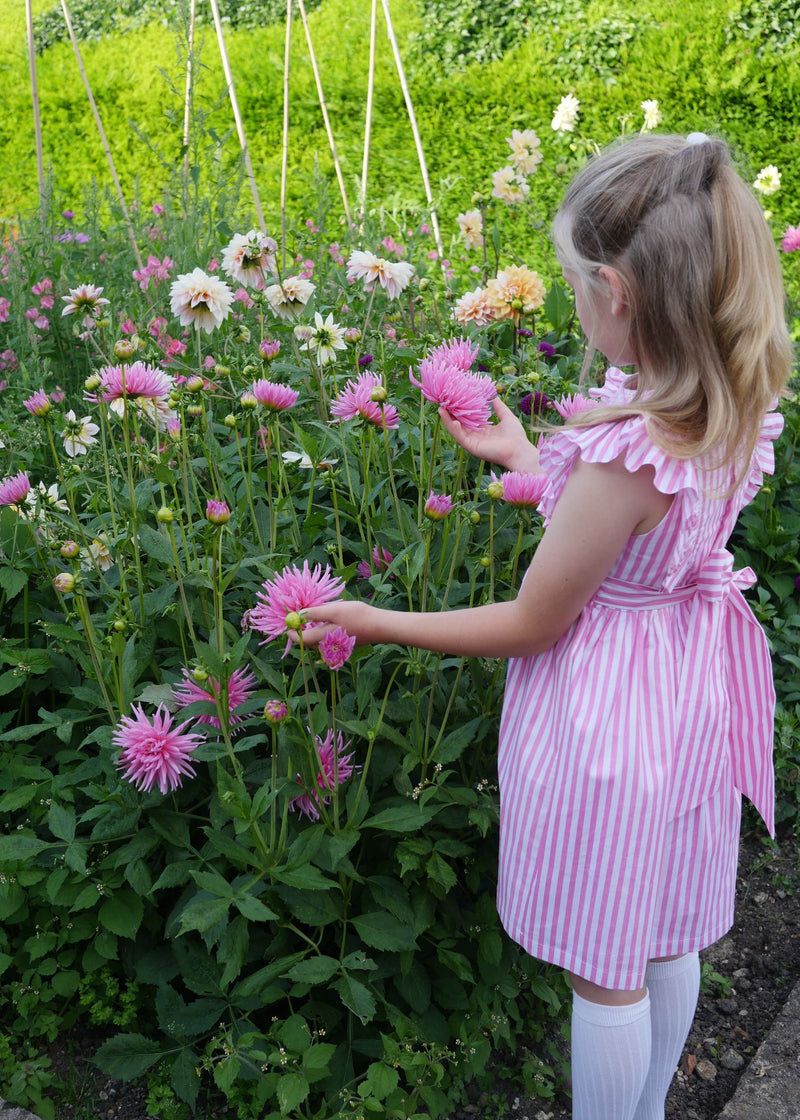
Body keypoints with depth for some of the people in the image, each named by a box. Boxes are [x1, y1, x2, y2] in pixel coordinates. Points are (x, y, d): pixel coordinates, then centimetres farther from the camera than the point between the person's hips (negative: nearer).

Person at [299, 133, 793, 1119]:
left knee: (604, 970, 15)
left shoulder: (622, 455, -32)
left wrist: (375, 623, -10)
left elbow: (532, 623, -21)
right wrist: (522, 456, 18)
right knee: (667, 935, 27)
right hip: (690, 699, 9)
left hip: (609, 714, -8)